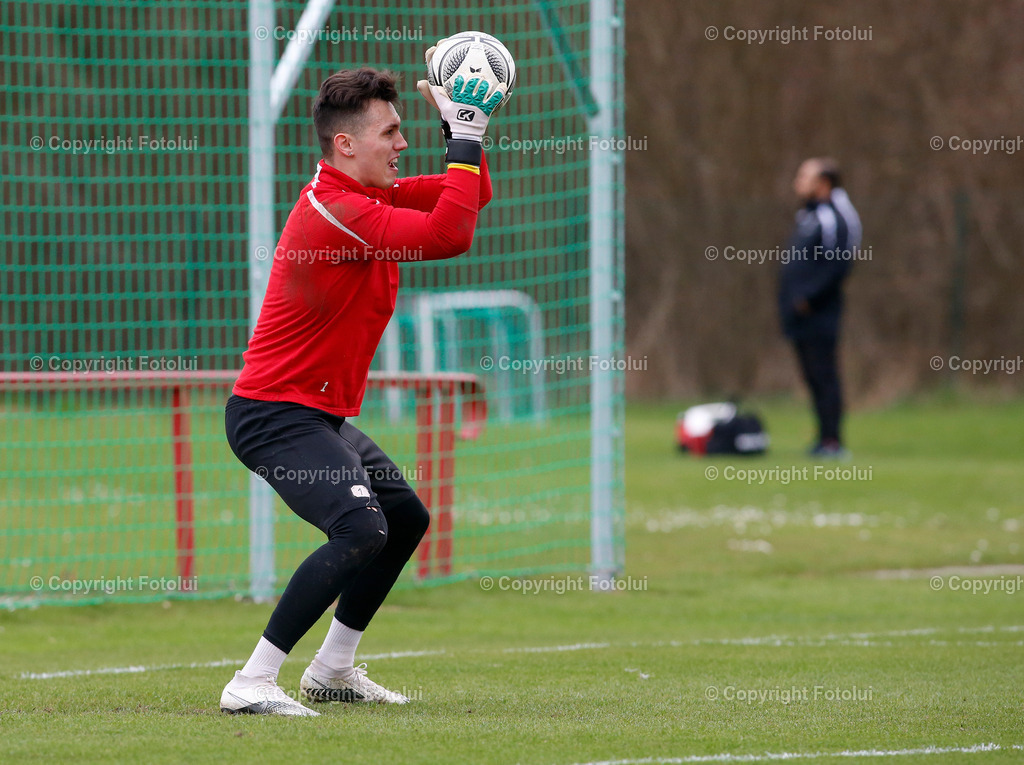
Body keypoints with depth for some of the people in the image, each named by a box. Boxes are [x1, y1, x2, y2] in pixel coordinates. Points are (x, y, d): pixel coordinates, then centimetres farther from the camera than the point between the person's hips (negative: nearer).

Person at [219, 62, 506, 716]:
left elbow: (469, 197, 18)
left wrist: (465, 131, 1)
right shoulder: (334, 209, -22)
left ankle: (332, 670, 31)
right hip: (276, 413, -11)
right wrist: (464, 137, -23)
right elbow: (450, 235, -30)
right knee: (361, 529, -26)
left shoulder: (368, 195, 9)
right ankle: (251, 685, -25)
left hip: (321, 414, 11)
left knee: (407, 517, 23)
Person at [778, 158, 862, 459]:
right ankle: (825, 439, 16)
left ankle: (832, 442, -8)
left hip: (818, 317, -10)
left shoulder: (832, 218, -13)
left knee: (824, 375, -8)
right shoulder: (807, 216, 17)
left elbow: (838, 265, -20)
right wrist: (790, 298, 15)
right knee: (814, 378, 11)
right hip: (799, 313, 10)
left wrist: (809, 297, -20)